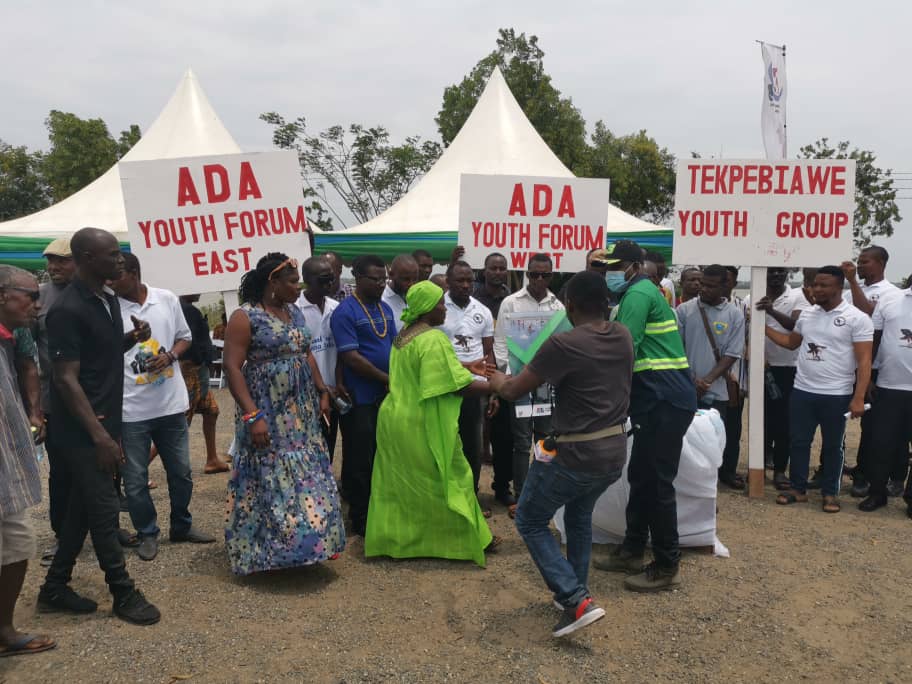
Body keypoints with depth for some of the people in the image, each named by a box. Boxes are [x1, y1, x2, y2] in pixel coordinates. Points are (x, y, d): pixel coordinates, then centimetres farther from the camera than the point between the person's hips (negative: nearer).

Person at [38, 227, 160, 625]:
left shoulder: (109, 299, 8)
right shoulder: (68, 310, -19)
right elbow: (66, 379, -21)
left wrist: (133, 338, 0)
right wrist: (99, 435, -24)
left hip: (105, 422, 9)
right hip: (82, 431, -9)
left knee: (84, 507, 15)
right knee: (104, 509, 0)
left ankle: (55, 588, 28)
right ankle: (123, 594, 14)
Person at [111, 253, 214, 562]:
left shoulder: (168, 299, -1)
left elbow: (184, 337, 12)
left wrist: (169, 356, -11)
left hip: (171, 403, 3)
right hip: (130, 409, -3)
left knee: (181, 471, 16)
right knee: (135, 479, 7)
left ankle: (182, 526, 34)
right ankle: (147, 534, 26)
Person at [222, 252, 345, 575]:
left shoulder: (294, 312, 9)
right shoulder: (245, 317, -13)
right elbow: (232, 368, -17)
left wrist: (322, 392, 12)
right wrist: (252, 416, -22)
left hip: (300, 411, 7)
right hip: (267, 414, -7)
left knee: (305, 478, 11)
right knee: (271, 481, 0)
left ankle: (304, 543, 25)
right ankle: (267, 551, 15)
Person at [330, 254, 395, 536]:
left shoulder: (385, 309, 11)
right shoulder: (345, 312, -11)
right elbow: (351, 357, -17)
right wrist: (387, 378, -14)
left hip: (386, 396, 7)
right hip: (360, 399, -7)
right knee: (359, 461, 3)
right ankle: (360, 520, 15)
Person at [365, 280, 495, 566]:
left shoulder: (403, 336, 10)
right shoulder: (434, 339, -20)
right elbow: (459, 386, -23)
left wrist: (468, 367, 17)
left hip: (395, 418, 9)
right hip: (422, 425, -9)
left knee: (398, 483, 16)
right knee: (450, 480, 6)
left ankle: (390, 539, 24)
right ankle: (465, 538, 19)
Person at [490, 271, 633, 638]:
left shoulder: (563, 344, -20)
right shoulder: (623, 336, 1)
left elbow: (514, 390, -11)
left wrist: (498, 382, 11)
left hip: (576, 455, -7)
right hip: (615, 452, 7)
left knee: (530, 521, 12)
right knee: (579, 517, 29)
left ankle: (577, 600, 2)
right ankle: (577, 591, 37)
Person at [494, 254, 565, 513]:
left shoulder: (558, 306, 7)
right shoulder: (511, 302, 0)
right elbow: (501, 341, -1)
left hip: (548, 382, 3)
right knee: (522, 441, 3)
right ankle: (520, 496, 11)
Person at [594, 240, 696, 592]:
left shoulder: (639, 293, -11)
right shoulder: (640, 293, 22)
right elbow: (633, 350, 20)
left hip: (665, 400, -11)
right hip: (656, 400, 11)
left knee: (658, 483, -3)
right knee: (641, 477, 16)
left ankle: (667, 567, 8)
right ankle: (632, 550, 27)